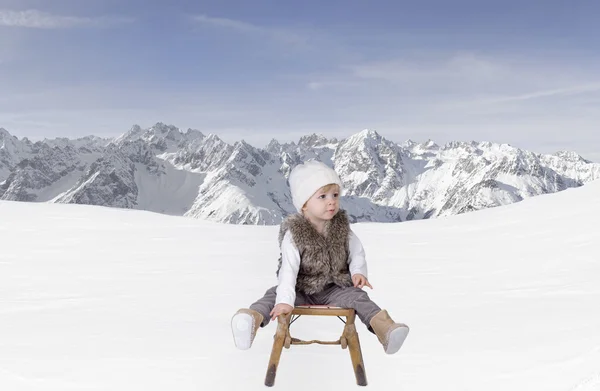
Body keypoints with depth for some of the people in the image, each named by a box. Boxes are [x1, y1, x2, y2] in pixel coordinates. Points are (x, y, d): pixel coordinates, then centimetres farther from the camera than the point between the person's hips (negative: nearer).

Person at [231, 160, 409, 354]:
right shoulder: (294, 234, -17)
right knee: (274, 294, -25)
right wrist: (285, 301, -38)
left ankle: (384, 328, -39)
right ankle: (253, 318, -50)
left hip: (335, 289, 2)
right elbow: (288, 269, -26)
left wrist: (358, 272, -17)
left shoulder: (342, 228, -6)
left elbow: (357, 252, 5)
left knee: (357, 296, -24)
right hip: (302, 290, -2)